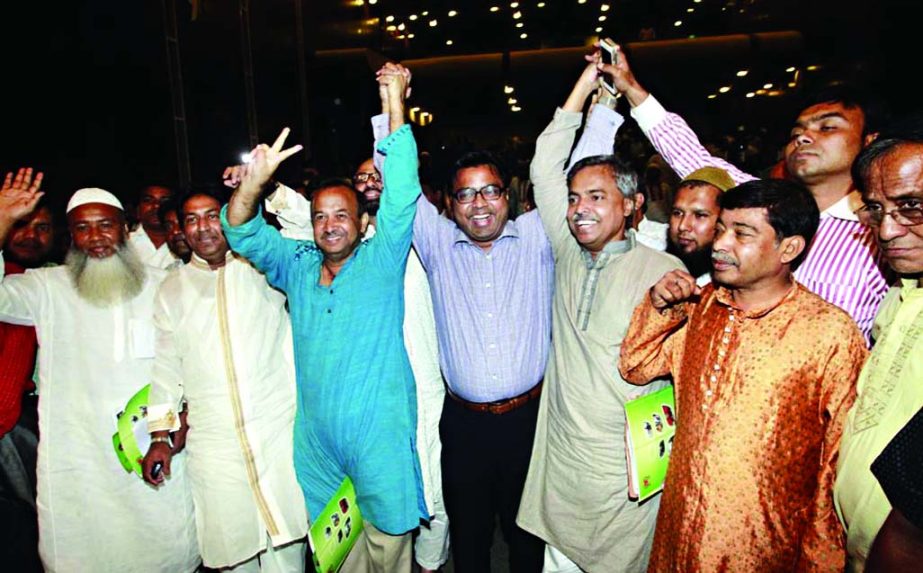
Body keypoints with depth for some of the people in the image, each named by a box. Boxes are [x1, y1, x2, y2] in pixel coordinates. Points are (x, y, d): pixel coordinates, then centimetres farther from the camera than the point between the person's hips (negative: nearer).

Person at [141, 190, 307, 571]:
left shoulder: (263, 269, 6)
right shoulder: (172, 290, 11)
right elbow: (164, 364, 12)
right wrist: (160, 436, 8)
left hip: (278, 429, -1)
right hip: (213, 441, 2)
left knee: (286, 542, 4)